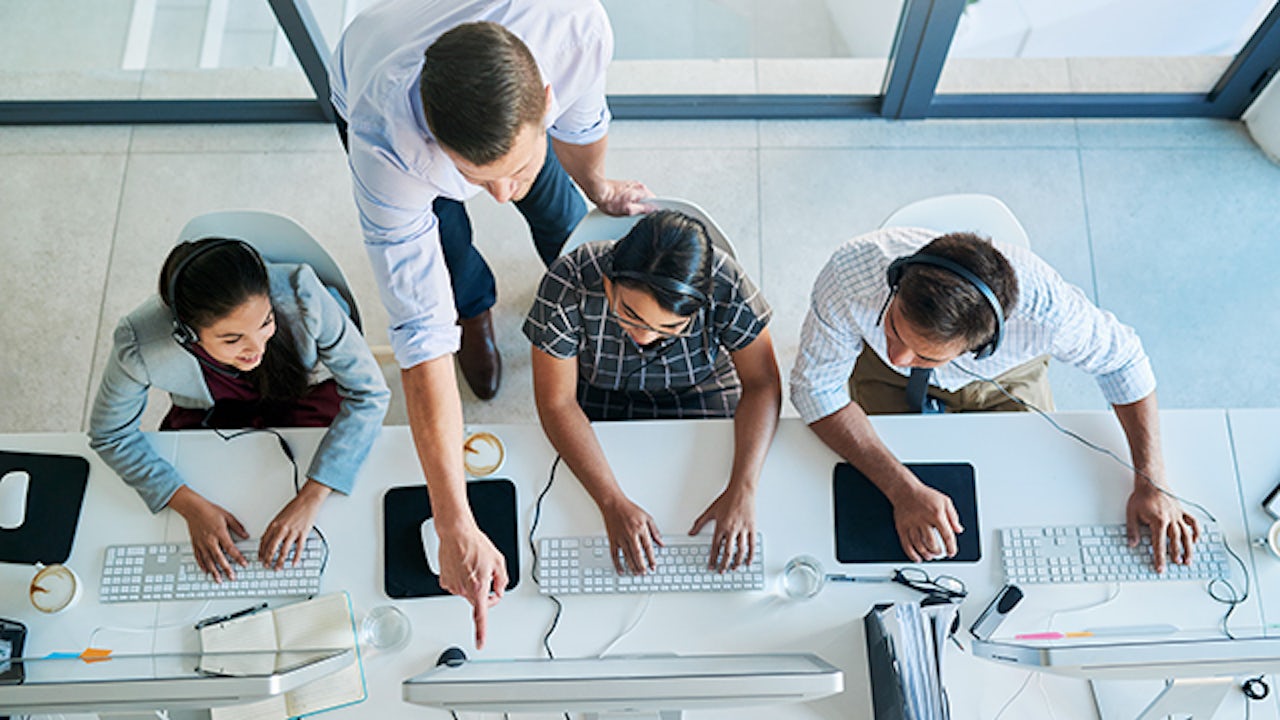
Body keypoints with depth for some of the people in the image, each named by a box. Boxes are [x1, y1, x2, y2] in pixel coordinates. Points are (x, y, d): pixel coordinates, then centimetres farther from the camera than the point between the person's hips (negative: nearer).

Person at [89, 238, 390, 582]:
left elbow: (369, 392, -27)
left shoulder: (300, 294, -37)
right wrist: (191, 506, -25)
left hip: (305, 396, -1)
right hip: (209, 414, 2)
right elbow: (111, 435, -13)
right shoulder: (141, 344, -33)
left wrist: (310, 498, -34)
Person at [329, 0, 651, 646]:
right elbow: (420, 334, -47)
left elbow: (581, 118, -20)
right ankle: (476, 311, 41)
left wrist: (598, 187, 4)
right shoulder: (383, 140, -50)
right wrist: (455, 528, -45)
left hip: (506, 89, 2)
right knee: (448, 250, 2)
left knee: (556, 209, 16)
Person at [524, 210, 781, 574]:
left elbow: (762, 384, -18)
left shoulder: (726, 287, -29)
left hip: (700, 394, 0)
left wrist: (742, 490, -31)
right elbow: (557, 403, -25)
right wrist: (613, 503, -35)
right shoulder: (568, 285, -32)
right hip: (599, 400, 0)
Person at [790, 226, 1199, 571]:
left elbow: (1121, 358, -18)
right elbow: (817, 387, -29)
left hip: (1004, 380, 1)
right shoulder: (851, 274, -42)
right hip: (888, 384, 0)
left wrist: (1151, 482, -22)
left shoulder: (1042, 307, -40)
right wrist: (903, 489, -38)